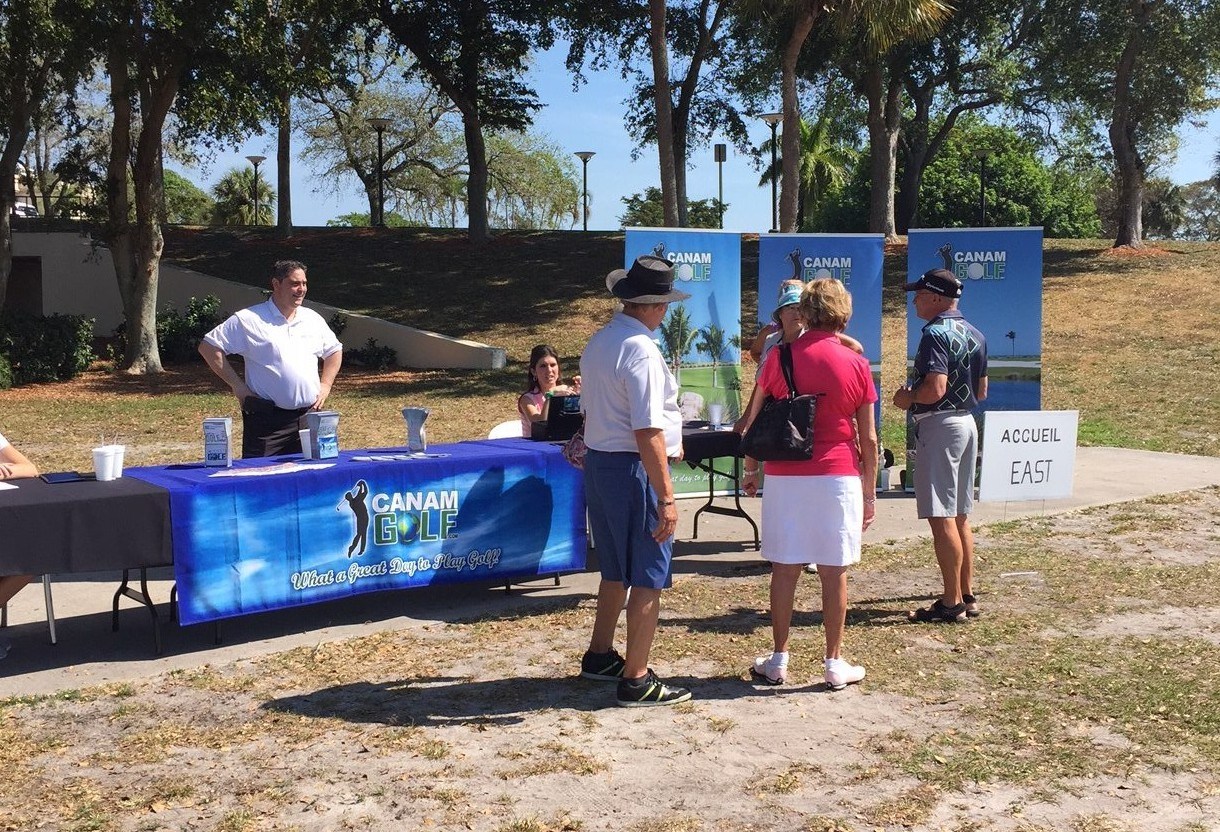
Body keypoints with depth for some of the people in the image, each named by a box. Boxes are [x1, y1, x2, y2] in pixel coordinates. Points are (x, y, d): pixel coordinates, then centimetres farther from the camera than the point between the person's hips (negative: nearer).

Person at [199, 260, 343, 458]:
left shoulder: (313, 319, 12)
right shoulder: (248, 320, -4)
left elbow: (334, 350, 27)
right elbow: (208, 347, -4)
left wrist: (325, 386, 13)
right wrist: (237, 385, -6)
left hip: (309, 415, 5)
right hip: (267, 420, -5)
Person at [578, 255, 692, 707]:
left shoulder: (596, 343, 9)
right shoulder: (641, 350, -19)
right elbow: (648, 432, -23)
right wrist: (666, 498, -22)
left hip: (597, 463, 9)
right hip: (633, 470, -9)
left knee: (616, 570, 23)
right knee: (648, 578, 2)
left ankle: (600, 656, 36)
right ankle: (636, 681, 9)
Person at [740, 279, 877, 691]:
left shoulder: (780, 356, 0)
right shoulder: (856, 365, -1)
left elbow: (754, 419, 4)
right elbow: (868, 437, 1)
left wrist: (750, 469, 16)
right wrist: (869, 492, 10)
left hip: (784, 475, 1)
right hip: (838, 476, 0)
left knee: (784, 568, 7)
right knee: (834, 572, 6)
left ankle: (778, 661, 15)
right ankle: (834, 663, 14)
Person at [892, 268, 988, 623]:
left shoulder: (936, 334, -15)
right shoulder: (975, 335, 14)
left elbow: (935, 389, -25)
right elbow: (981, 391, 18)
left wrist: (907, 397, -8)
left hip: (939, 425, -10)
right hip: (967, 423, 10)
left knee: (941, 518, -6)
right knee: (960, 516, 15)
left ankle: (952, 603, -4)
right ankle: (967, 595, 21)